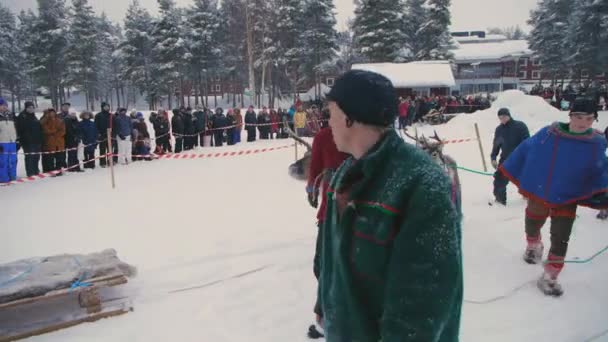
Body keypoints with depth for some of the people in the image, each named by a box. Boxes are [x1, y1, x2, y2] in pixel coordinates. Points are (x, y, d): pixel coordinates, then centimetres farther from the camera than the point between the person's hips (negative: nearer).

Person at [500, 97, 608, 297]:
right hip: (538, 194, 1)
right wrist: (503, 171, -1)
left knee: (560, 240, 1)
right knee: (531, 227, 21)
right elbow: (524, 151, -5)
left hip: (567, 201, 0)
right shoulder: (548, 134, -14)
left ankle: (549, 277, 18)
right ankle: (534, 246, 56)